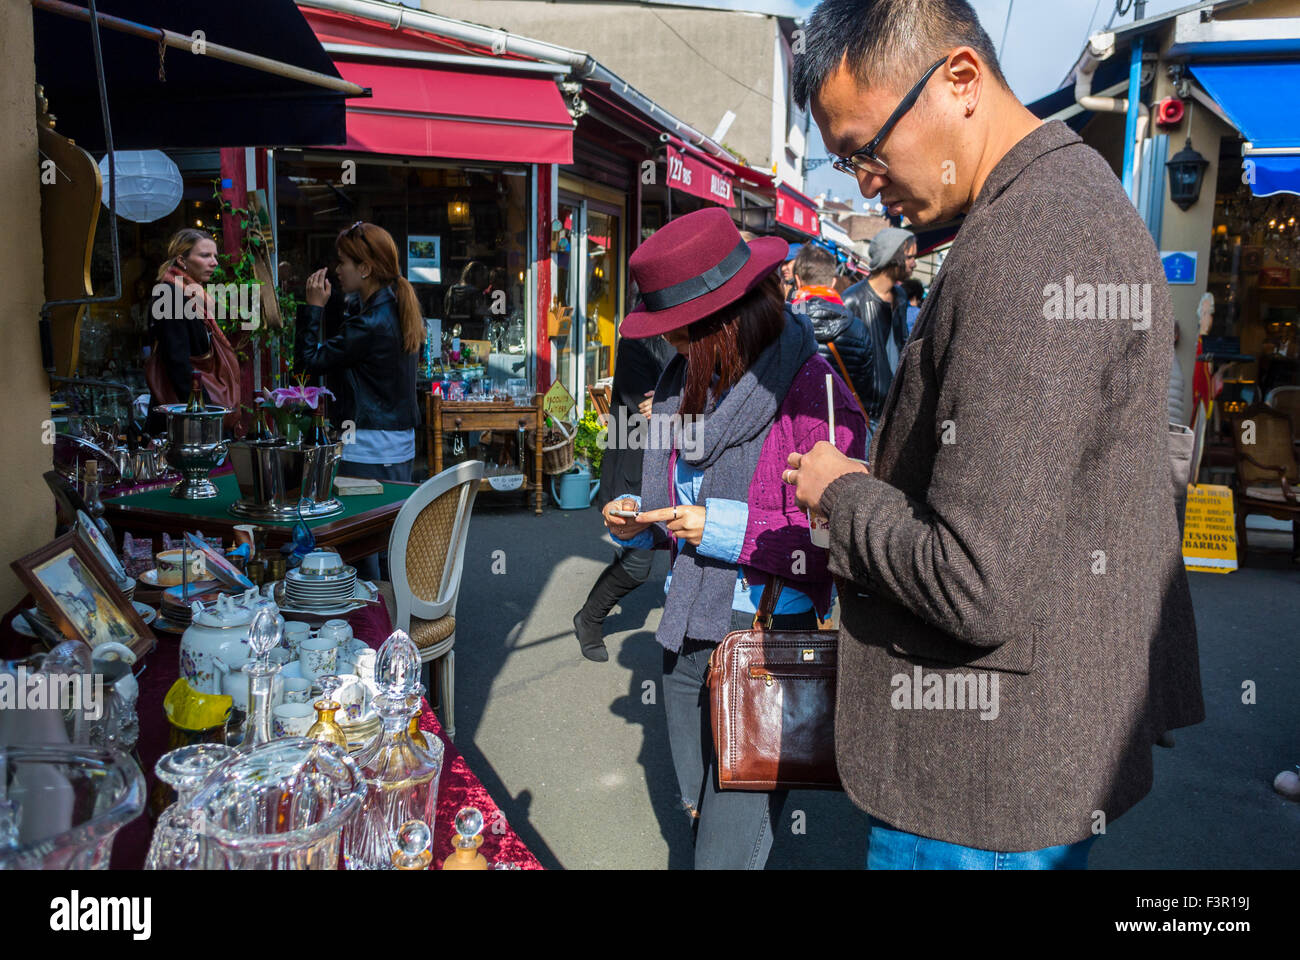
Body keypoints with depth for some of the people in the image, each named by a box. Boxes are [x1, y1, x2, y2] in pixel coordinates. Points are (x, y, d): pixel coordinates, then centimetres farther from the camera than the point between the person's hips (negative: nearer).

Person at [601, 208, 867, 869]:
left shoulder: (811, 392, -17)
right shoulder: (689, 384, 8)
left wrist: (727, 529, -22)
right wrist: (640, 522, 2)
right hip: (686, 629, 8)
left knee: (729, 845, 1)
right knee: (696, 811, 22)